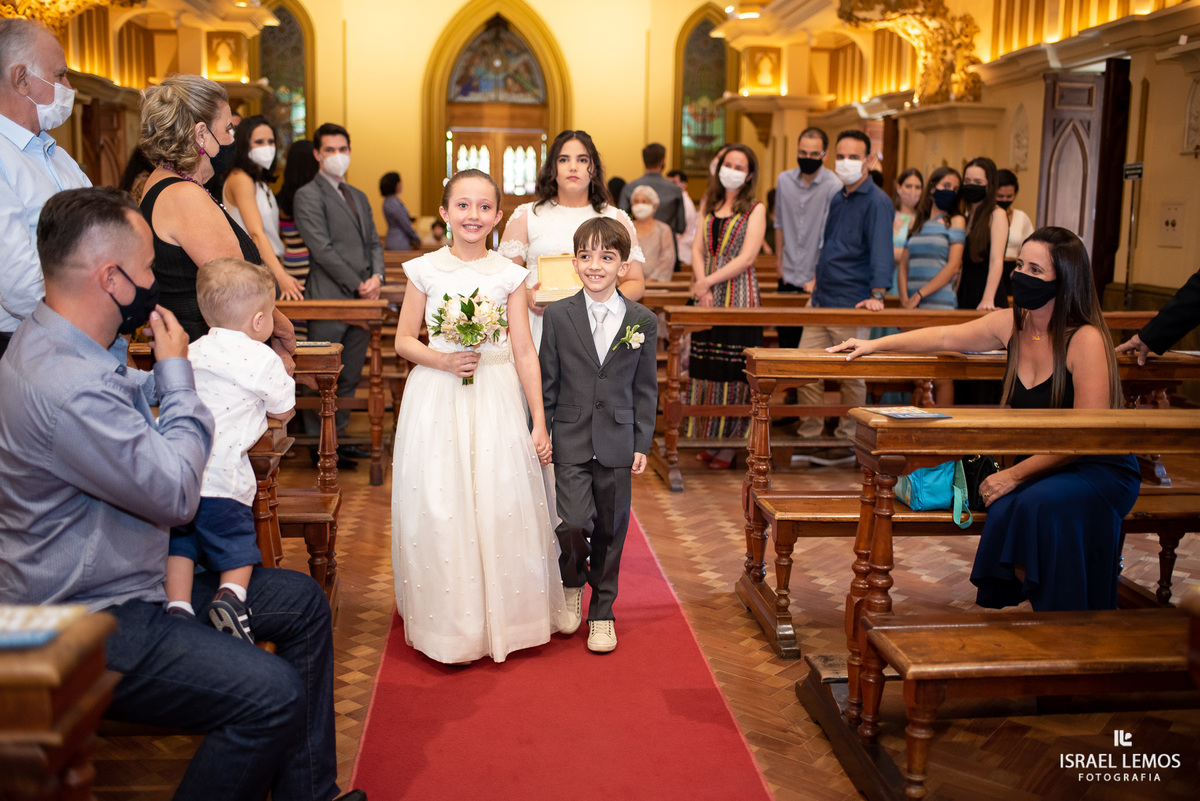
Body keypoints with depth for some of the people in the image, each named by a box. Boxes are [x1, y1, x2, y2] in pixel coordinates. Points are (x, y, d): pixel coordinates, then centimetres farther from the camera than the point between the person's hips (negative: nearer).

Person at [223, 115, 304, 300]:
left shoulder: (261, 183, 19)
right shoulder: (240, 179, -9)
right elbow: (256, 233, -20)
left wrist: (282, 273, 11)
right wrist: (281, 276, -30)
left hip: (270, 266, 8)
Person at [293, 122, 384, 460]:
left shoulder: (359, 197, 21)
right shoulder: (308, 195, -4)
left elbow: (374, 242, 19)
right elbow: (322, 249, -12)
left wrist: (377, 276, -1)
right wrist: (357, 285, -13)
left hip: (361, 299, 7)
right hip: (329, 299, -7)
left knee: (350, 376, 11)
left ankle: (339, 438, 20)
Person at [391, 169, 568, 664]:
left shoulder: (509, 275, 2)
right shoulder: (425, 270, 1)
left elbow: (524, 353, 2)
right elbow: (404, 340, 6)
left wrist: (539, 422, 0)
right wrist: (443, 360, -14)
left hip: (497, 400, 1)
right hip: (437, 400, 0)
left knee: (501, 506, 2)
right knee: (439, 510, 0)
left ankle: (504, 617, 20)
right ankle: (450, 626, 17)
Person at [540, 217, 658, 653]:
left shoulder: (643, 321, 1)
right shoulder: (558, 315, -1)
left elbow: (645, 389, 6)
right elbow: (547, 384, 2)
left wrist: (642, 444, 3)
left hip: (617, 443, 1)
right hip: (570, 440, -1)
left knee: (610, 529, 8)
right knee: (573, 524, -12)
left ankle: (601, 611, 27)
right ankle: (572, 584, 20)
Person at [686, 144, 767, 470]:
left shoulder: (755, 209, 0)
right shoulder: (711, 205, 15)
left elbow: (746, 258, -10)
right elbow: (697, 249, 7)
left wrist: (708, 281, -15)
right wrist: (701, 285, -10)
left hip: (739, 297, -5)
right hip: (707, 297, 5)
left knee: (733, 370, -3)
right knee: (705, 368, 6)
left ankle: (730, 443, 4)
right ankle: (709, 438, 15)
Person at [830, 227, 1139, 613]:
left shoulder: (1086, 339, -18)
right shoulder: (1010, 325, 0)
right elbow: (944, 337, 15)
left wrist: (1014, 474, -21)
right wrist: (875, 344, 15)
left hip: (1101, 470, -5)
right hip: (1042, 466, 5)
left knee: (1038, 505, -32)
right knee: (1003, 511, -26)